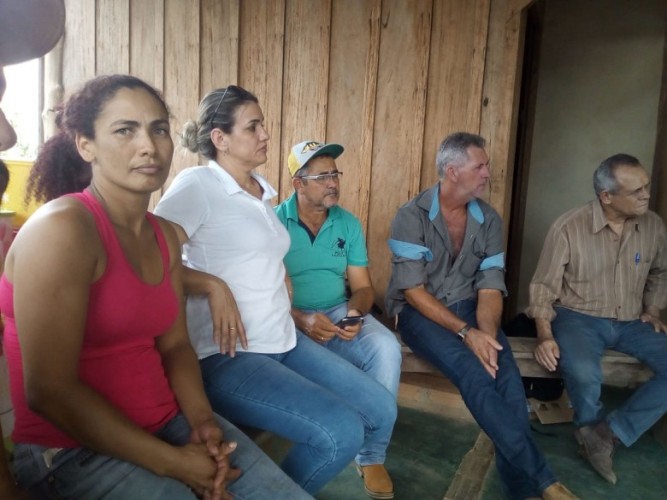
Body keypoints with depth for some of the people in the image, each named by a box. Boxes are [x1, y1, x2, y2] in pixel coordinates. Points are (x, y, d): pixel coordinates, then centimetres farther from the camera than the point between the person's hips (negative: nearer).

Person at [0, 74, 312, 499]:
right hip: (71, 449, -6)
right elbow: (49, 391, -20)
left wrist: (202, 420, -10)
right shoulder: (62, 228, -18)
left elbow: (174, 344, 7)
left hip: (167, 422, 7)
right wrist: (171, 462, -17)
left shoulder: (165, 236, 5)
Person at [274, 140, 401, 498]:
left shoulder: (349, 224, 7)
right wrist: (300, 320, -26)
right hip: (289, 319, -3)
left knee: (386, 349, -25)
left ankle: (372, 455, -8)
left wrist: (355, 313, -17)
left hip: (339, 313, 3)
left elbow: (362, 286, 7)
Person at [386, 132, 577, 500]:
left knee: (507, 378, -24)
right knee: (475, 374, -30)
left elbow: (490, 287, -1)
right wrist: (465, 332, -23)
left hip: (468, 308, 4)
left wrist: (486, 332, -21)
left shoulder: (489, 220, 4)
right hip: (419, 312, -4)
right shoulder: (411, 216, -10)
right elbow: (413, 290, -15)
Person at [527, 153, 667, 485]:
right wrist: (545, 334, -21)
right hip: (578, 316, -5)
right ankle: (598, 433, 1)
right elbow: (544, 287, -9)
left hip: (629, 322, 5)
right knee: (583, 373, -34)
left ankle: (607, 433, -11)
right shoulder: (568, 227, -13)